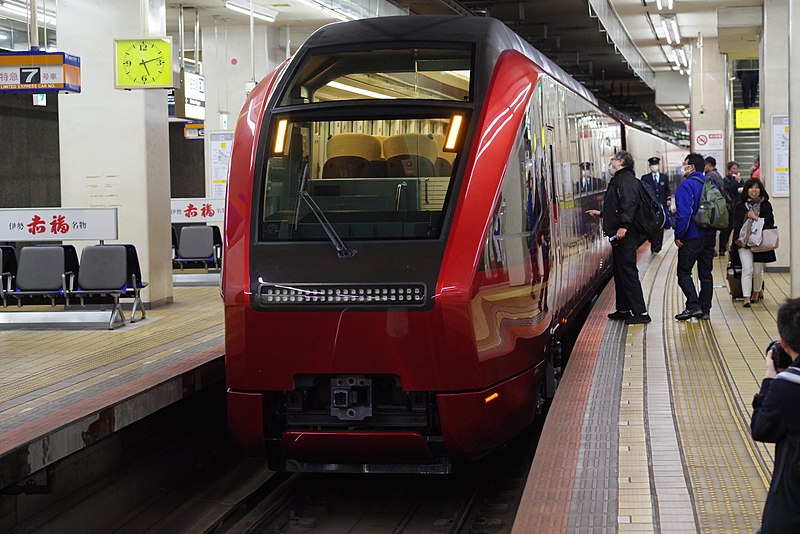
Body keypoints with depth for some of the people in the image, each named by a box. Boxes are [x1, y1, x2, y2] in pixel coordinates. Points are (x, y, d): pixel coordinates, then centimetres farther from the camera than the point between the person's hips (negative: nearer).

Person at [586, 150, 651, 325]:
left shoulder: (626, 179, -12)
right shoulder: (619, 179, 22)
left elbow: (629, 204, -25)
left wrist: (624, 225, -33)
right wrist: (601, 213, 41)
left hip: (625, 235, -11)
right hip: (619, 236, 11)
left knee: (628, 272, -11)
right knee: (619, 271, 16)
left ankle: (640, 312, -10)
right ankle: (623, 309, 25)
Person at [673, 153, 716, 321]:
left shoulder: (686, 185, -14)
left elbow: (684, 213, -21)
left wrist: (678, 235, -15)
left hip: (691, 237, -8)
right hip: (709, 236, 8)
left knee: (684, 272, -1)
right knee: (706, 274, 11)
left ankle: (693, 306, -11)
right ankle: (705, 310, 12)